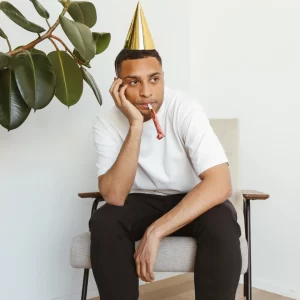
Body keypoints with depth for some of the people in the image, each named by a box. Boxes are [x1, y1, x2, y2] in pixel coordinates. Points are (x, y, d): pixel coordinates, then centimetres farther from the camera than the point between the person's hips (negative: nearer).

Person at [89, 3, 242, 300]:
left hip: (192, 201, -1)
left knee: (222, 223, -34)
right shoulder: (107, 123, -15)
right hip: (142, 202, 2)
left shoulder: (186, 110, -21)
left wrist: (155, 231, -37)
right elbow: (114, 196, -26)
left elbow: (220, 184, -31)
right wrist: (135, 126, -35)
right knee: (103, 222, -29)